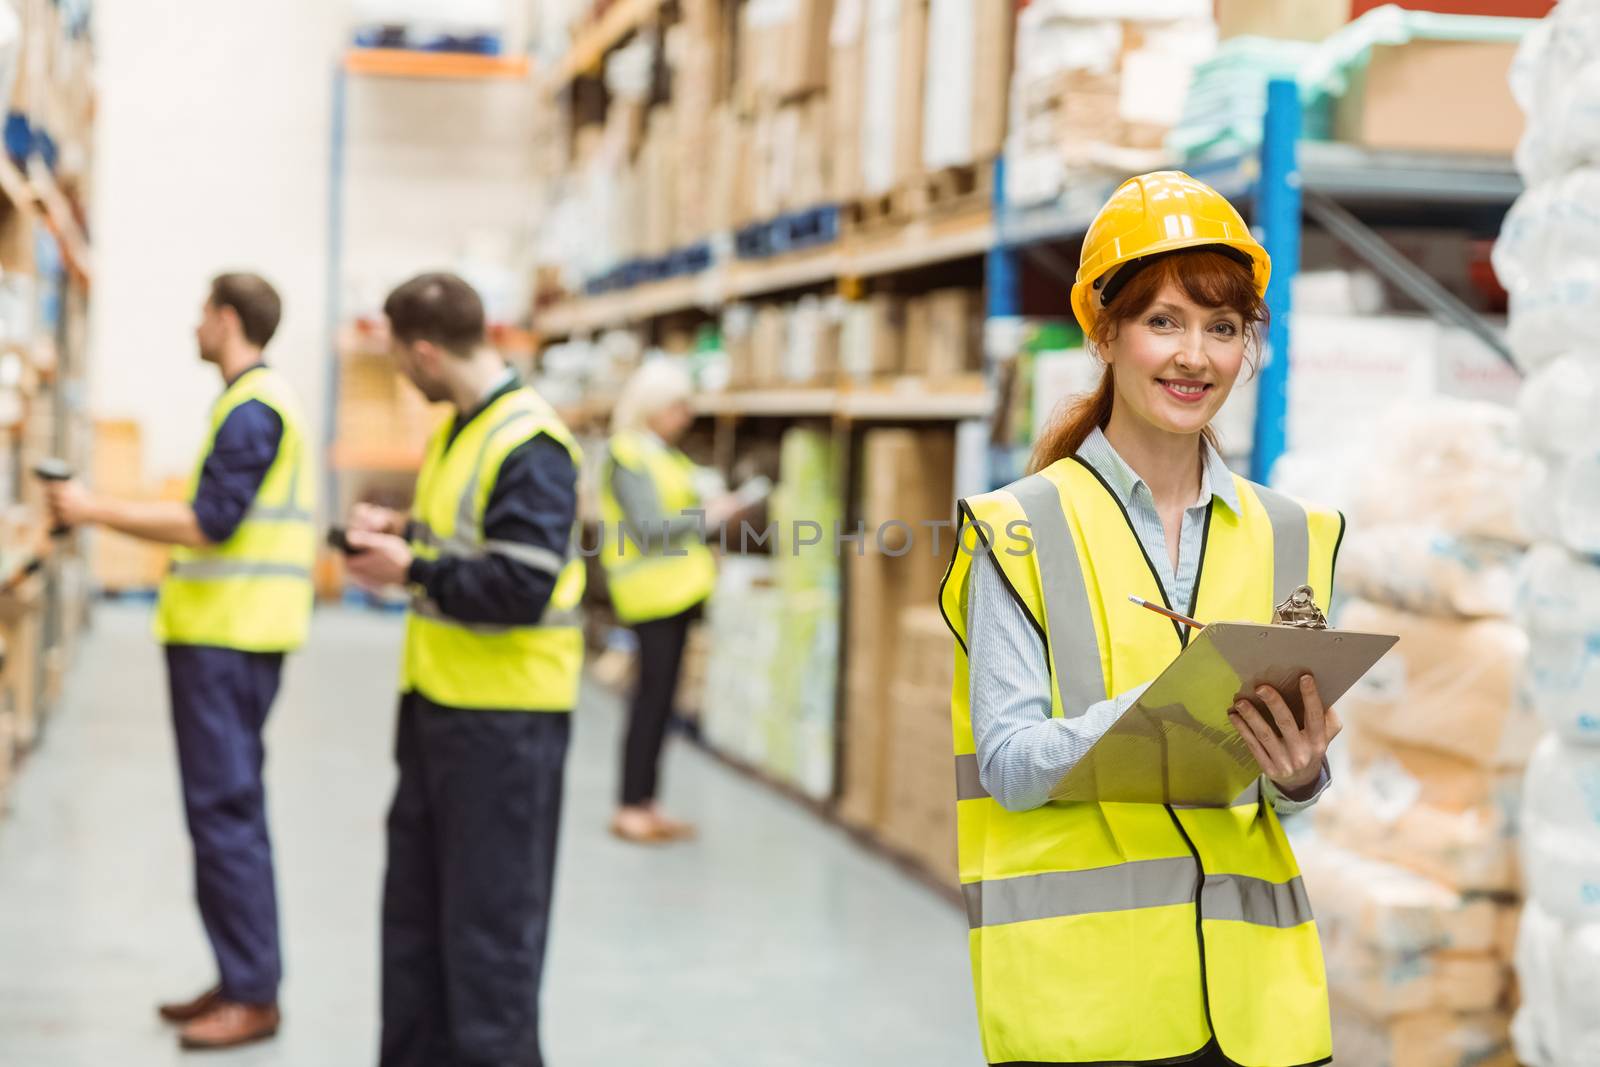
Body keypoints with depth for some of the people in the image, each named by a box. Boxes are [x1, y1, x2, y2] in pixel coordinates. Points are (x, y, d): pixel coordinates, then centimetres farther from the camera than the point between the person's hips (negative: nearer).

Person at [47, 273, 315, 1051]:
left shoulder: (252, 409, -14)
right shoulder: (261, 400, 18)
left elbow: (209, 522, -20)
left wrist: (97, 511, -14)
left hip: (228, 637, -11)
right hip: (230, 631, 11)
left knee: (224, 810, -8)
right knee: (229, 806, 14)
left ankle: (252, 997, -4)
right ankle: (240, 979, 21)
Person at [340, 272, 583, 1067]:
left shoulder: (530, 446, -19)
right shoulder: (457, 428, 10)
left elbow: (522, 586, -25)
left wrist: (411, 570, -17)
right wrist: (401, 531, 5)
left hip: (504, 715, -10)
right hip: (438, 701, 10)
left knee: (489, 920, 0)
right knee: (415, 905, 18)